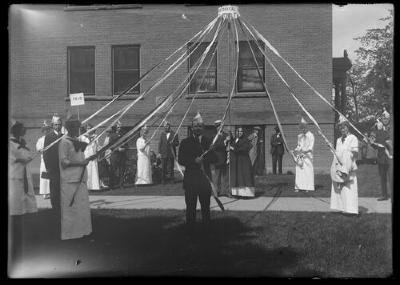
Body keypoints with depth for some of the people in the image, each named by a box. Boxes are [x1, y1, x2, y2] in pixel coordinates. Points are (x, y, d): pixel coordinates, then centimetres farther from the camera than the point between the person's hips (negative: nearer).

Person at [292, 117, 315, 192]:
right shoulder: (299, 136, 15)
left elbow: (311, 146, -9)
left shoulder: (311, 135, -2)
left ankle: (308, 187, -1)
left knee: (308, 170, -6)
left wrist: (305, 151, -23)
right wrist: (296, 150, 0)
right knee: (299, 170, 0)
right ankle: (298, 187, 2)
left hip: (307, 155, -4)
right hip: (300, 156, 4)